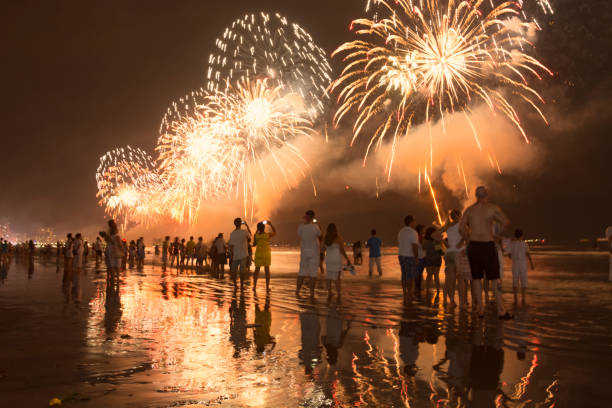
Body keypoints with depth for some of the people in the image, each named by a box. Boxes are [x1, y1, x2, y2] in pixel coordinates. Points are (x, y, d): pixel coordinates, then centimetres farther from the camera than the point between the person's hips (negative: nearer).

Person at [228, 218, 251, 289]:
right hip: (243, 254, -1)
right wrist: (246, 225, 21)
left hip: (235, 255, 1)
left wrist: (231, 256, -3)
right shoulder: (244, 232, -9)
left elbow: (231, 246, -8)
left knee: (233, 270, 13)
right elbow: (250, 234, 16)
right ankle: (242, 285, 6)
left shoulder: (232, 234, -6)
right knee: (242, 270, 4)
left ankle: (235, 283, 13)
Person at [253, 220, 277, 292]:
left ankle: (254, 286, 3)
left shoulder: (256, 235, -9)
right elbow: (274, 232, 9)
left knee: (257, 270, 8)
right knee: (267, 270, 7)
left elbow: (254, 244, 6)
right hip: (266, 254, -1)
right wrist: (271, 224, 18)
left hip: (258, 254, 1)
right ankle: (267, 287, 6)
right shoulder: (268, 235, -12)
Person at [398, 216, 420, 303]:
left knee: (404, 276, 10)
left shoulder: (401, 231, 11)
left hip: (401, 255, 8)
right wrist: (416, 257, -11)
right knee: (411, 277, -1)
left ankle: (405, 295, 12)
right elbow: (414, 246, -19)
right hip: (410, 257, -7)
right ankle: (409, 295, 0)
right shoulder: (413, 232, -14)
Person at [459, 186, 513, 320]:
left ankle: (480, 309, 11)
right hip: (488, 245, -3)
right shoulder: (493, 208, -2)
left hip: (473, 245, 3)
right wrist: (496, 234, 14)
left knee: (476, 278, 10)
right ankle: (501, 311, 2)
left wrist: (468, 240, 10)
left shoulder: (469, 209, 7)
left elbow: (462, 226, -2)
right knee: (494, 279, 2)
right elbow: (505, 222, 0)